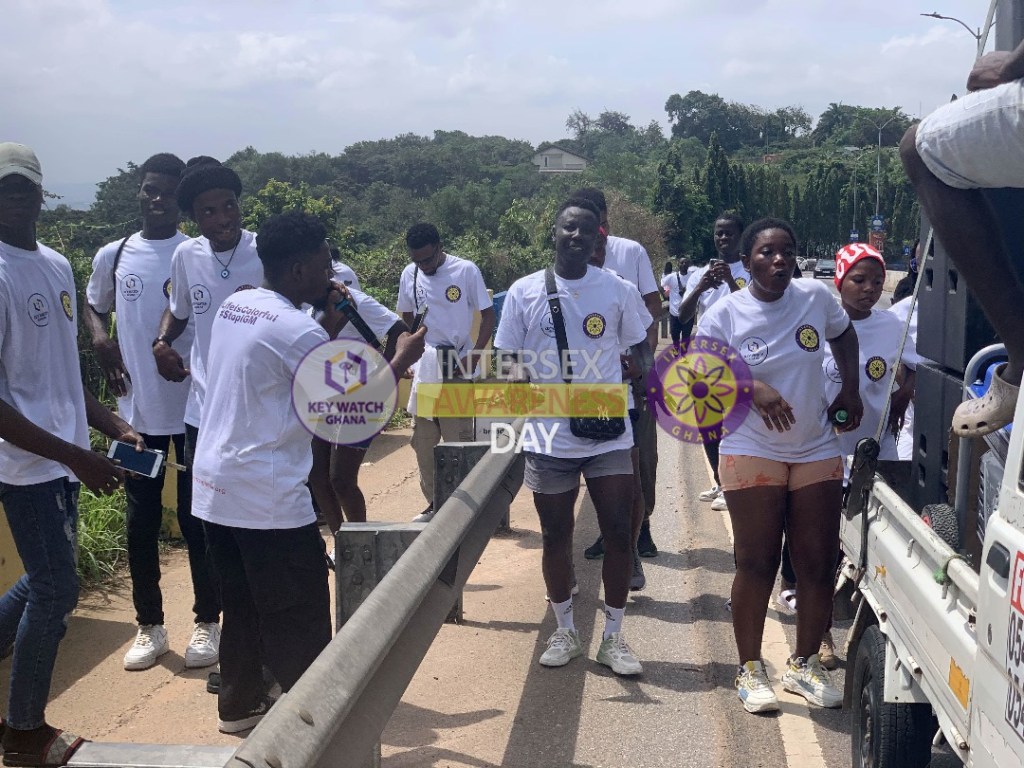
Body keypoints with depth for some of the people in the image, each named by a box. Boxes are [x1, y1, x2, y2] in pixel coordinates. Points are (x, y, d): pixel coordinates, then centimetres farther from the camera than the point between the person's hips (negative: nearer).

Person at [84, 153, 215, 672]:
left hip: (196, 409, -3)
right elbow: (92, 307, 20)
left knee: (196, 518, 6)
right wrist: (100, 337, -1)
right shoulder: (112, 256, 4)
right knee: (141, 522, 9)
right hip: (138, 410, 3)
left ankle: (206, 622, 21)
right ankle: (149, 626, 24)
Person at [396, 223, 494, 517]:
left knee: (458, 442, -3)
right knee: (423, 443, 11)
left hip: (457, 370, -5)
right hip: (423, 370, 5)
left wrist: (471, 358, -14)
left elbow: (488, 317, -5)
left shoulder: (466, 271, -9)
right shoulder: (409, 274, 4)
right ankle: (434, 503, 23)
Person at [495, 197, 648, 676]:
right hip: (550, 439, 0)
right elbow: (509, 362, 2)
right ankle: (564, 631, 30)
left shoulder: (616, 290, 0)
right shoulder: (524, 292, -2)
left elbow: (638, 350, 11)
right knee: (556, 537, 11)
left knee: (618, 534, 3)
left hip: (609, 435, 1)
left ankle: (613, 637, 20)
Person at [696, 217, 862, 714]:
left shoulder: (816, 297, 1)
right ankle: (750, 669, 14)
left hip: (817, 453, 3)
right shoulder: (725, 314, -8)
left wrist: (850, 389, 10)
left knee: (819, 564, 6)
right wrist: (753, 386, -24)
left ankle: (805, 664, 23)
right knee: (756, 565, 0)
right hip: (752, 454, -3)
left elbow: (843, 333, 20)